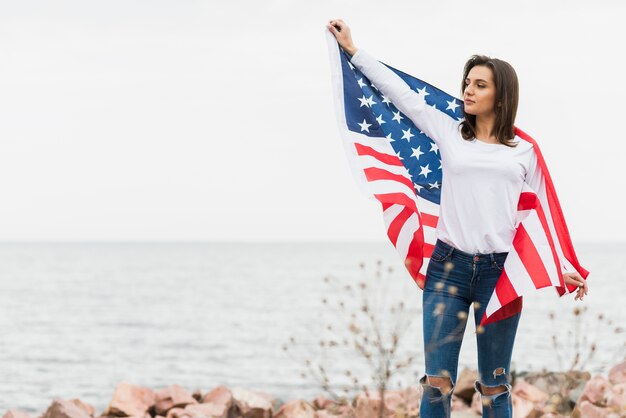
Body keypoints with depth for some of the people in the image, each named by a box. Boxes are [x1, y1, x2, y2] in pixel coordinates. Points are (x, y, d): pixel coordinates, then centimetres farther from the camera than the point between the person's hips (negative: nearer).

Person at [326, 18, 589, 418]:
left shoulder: (524, 151, 7)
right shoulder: (450, 133, 8)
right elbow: (402, 93, 10)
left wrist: (561, 267, 7)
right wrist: (353, 48, 11)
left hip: (500, 272, -1)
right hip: (448, 266, 1)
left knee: (494, 385, 6)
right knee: (437, 382, -2)